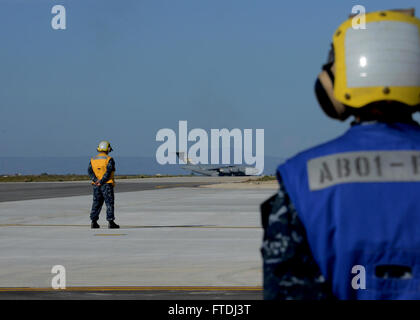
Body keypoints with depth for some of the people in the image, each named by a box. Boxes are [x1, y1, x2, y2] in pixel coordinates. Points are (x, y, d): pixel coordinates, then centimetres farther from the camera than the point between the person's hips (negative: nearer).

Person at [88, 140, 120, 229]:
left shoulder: (93, 160, 9)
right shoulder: (109, 160, -6)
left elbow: (90, 171, -3)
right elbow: (108, 172, -18)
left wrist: (96, 180, -13)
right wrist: (102, 182, -18)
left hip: (96, 185, 5)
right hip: (107, 185, -5)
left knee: (96, 203, 12)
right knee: (109, 203, -1)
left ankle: (93, 222, 8)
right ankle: (110, 222, -6)